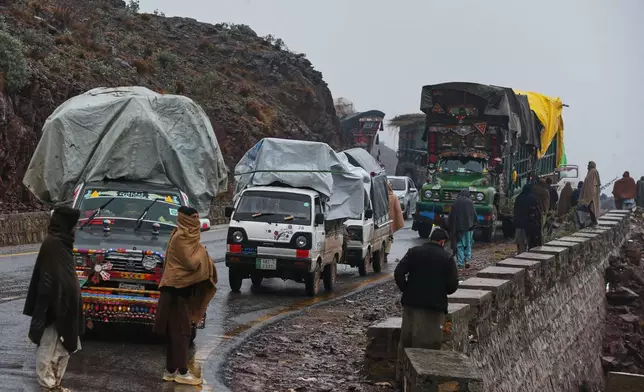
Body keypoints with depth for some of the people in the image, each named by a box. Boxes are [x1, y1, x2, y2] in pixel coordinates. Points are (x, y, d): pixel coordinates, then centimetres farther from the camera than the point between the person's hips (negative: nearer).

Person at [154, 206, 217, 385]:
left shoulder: (186, 235, 14)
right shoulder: (181, 237, -16)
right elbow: (191, 262, -20)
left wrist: (200, 254, 3)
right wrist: (201, 252, -5)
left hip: (181, 286, 10)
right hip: (178, 288, -10)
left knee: (175, 330, 11)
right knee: (181, 330, -6)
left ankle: (171, 370, 16)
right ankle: (181, 372, -3)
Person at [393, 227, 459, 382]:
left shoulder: (414, 252, 1)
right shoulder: (447, 258, -5)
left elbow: (398, 273, -6)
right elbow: (453, 285, -9)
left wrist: (406, 290, 6)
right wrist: (441, 292, 10)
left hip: (411, 302, 3)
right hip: (434, 305, -3)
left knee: (406, 339, 13)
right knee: (429, 342, 2)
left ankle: (401, 374, 19)